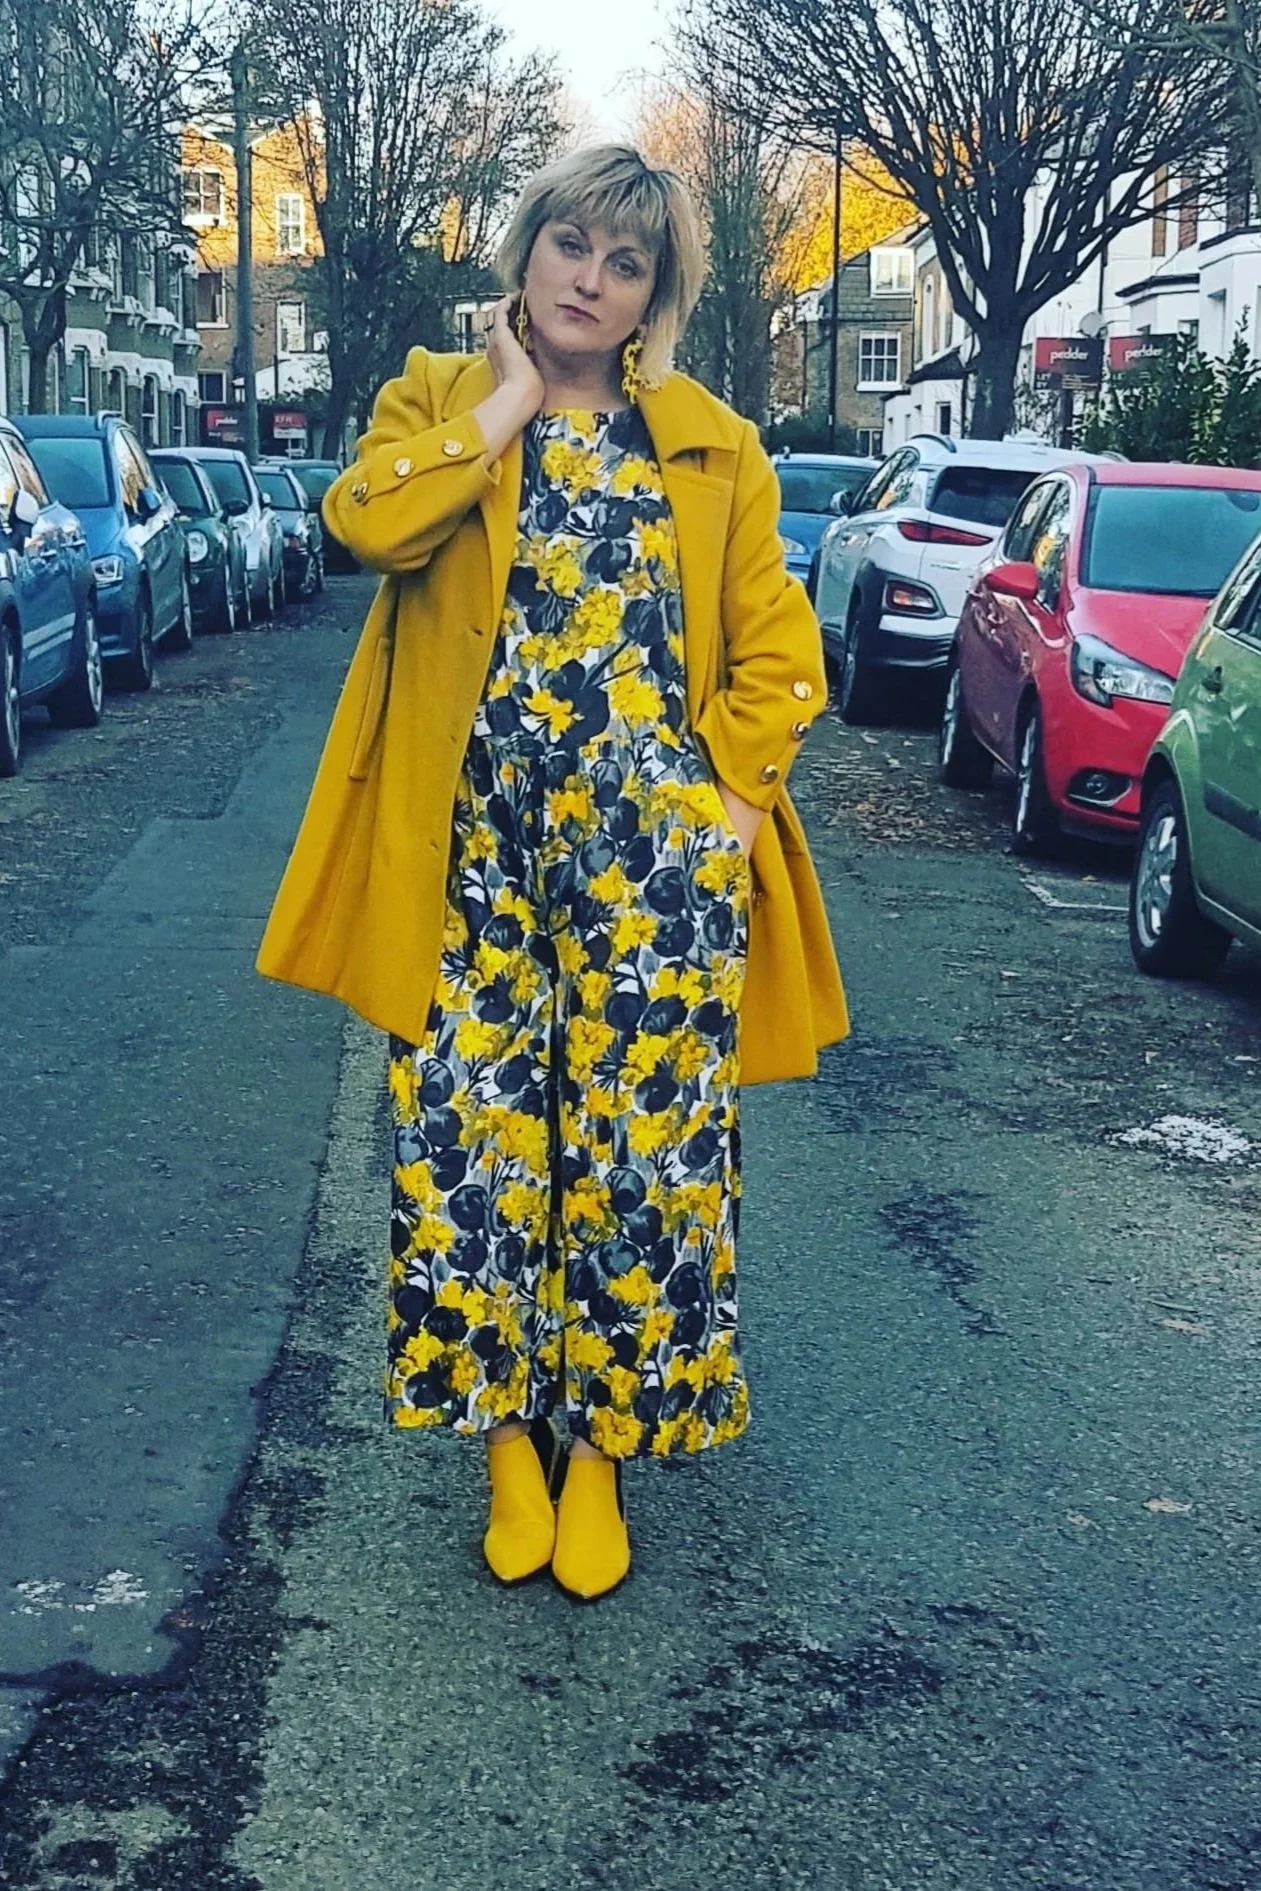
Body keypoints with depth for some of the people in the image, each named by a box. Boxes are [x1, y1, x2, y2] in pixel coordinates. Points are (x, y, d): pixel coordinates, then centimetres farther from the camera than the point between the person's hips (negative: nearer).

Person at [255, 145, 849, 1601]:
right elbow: (367, 520, -13)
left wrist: (735, 802, -5)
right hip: (479, 855, 1)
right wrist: (511, 399, -7)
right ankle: (506, 1431, 20)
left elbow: (774, 650, 7)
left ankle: (599, 1445, 19)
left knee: (642, 1143, 0)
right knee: (473, 1135, 0)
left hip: (659, 861, 0)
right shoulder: (437, 403, 10)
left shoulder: (713, 449, 10)